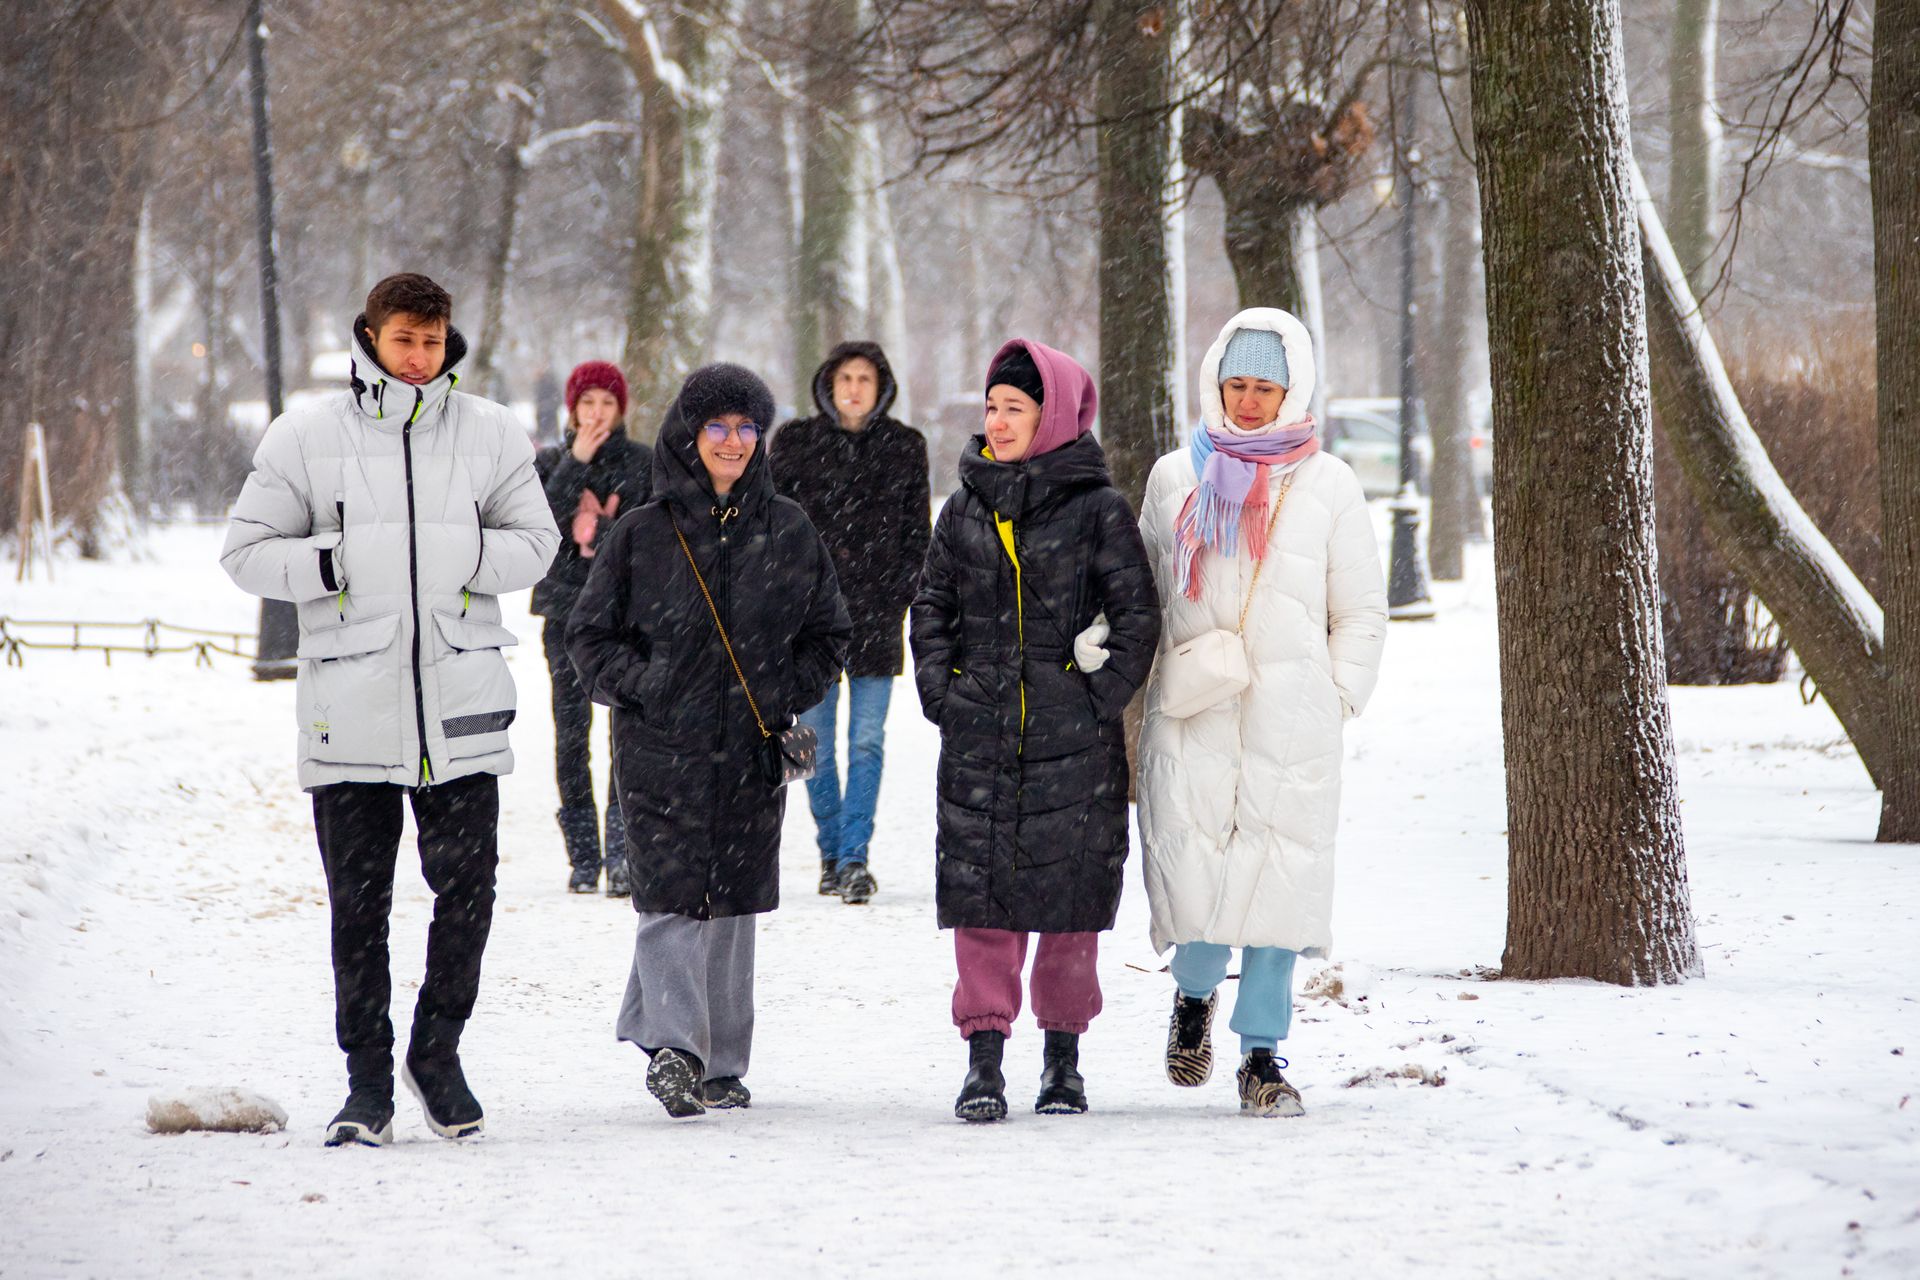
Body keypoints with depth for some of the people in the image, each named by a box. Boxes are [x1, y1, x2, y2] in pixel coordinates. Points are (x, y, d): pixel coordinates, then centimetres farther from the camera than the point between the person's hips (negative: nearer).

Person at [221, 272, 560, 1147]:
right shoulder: (305, 438, 2)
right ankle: (368, 1081, 13)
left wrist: (466, 555, -9)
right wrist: (336, 562, -13)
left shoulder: (491, 434, 6)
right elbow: (247, 553, 3)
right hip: (350, 707, -1)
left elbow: (536, 542, 10)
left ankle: (437, 1052, 19)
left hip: (461, 707, 1)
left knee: (467, 888, -1)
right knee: (358, 904, 3)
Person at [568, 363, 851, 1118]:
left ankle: (721, 1067, 14)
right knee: (670, 900, -14)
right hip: (661, 751, -3)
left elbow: (829, 633, 16)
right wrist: (640, 686, -8)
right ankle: (673, 1046, -23)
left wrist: (790, 693, 1)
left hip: (754, 752, 3)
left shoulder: (788, 532, 9)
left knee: (733, 906, 7)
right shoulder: (642, 535, 2)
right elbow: (590, 634, 6)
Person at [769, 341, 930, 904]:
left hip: (875, 614, -1)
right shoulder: (795, 442, 6)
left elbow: (916, 531, 10)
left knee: (868, 742, -6)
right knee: (816, 742, 6)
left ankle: (854, 857, -6)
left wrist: (903, 595, -1)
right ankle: (831, 850, 19)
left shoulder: (904, 447, 7)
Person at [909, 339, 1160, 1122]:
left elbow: (1138, 615, -1)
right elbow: (932, 607, 15)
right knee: (980, 889, -3)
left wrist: (1100, 698, -8)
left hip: (1073, 739, -3)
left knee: (1070, 890, 3)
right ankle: (984, 1059, 1)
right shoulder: (966, 508, 10)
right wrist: (941, 691, 3)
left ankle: (1063, 1058, 15)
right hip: (979, 735, 3)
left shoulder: (1097, 509, -1)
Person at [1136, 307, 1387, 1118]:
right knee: (1191, 877, -8)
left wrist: (1335, 700, 3)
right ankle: (1195, 993, 23)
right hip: (1190, 716, 0)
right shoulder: (1176, 478, 10)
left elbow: (1361, 611, 11)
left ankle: (1262, 1052, 8)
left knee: (1280, 879, -4)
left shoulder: (1326, 485, 7)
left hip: (1290, 722, 0)